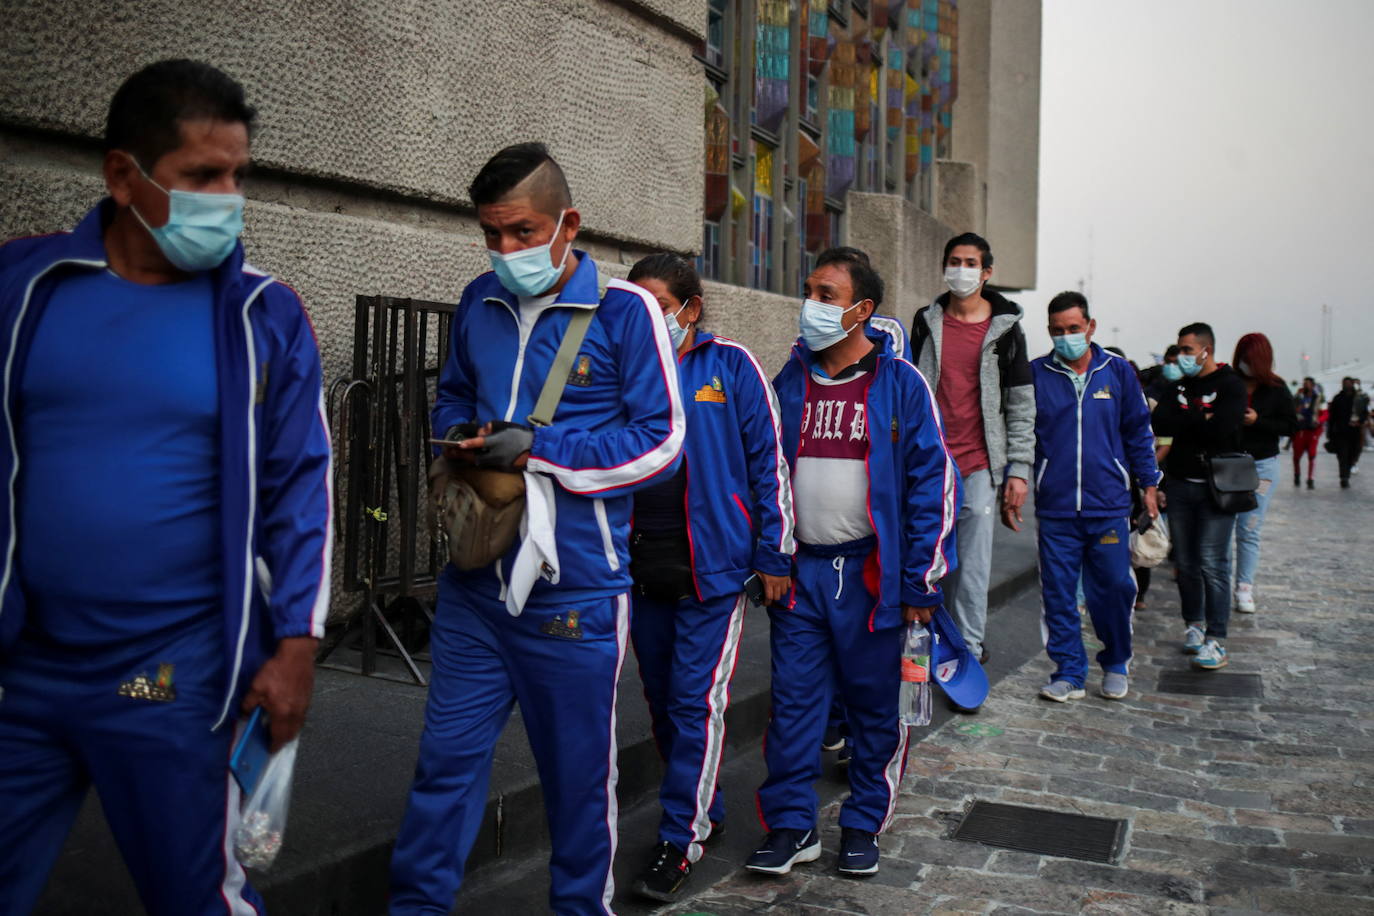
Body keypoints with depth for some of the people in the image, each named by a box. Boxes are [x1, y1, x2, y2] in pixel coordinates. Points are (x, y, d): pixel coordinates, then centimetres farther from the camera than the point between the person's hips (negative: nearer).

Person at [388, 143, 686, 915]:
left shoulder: (625, 309, -8)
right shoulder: (480, 303, 7)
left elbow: (662, 442, -10)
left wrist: (538, 449, -16)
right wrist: (459, 435, -1)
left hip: (576, 590, -3)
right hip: (475, 582, 4)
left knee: (580, 771, 12)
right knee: (448, 757, 9)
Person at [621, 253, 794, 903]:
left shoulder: (730, 366, -3)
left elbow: (769, 460, -3)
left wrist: (774, 555, -5)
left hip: (712, 565, -5)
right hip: (642, 568, 5)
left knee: (695, 702, -2)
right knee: (662, 700, 13)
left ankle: (680, 839, 10)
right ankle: (705, 808, 32)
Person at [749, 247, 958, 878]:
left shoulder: (900, 383, -5)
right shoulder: (791, 380, 7)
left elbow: (933, 482, -6)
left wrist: (921, 582, -9)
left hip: (871, 573, -3)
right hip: (799, 570, 3)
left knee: (874, 703, 8)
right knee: (793, 697, 5)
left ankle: (864, 825, 25)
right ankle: (792, 825, 17)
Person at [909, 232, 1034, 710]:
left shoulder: (1005, 329, 2)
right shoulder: (926, 322, 9)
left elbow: (1022, 404, 3)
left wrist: (1018, 469, -3)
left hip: (980, 463, -2)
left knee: (974, 566, -4)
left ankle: (968, 659, 5)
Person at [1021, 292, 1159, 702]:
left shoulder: (1118, 371, 6)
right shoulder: (1035, 374, 3)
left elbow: (1139, 432, 14)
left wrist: (1148, 484, 12)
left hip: (1109, 506, 0)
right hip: (1054, 509, 0)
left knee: (1114, 588, 4)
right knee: (1058, 594, 2)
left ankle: (1116, 665, 26)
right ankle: (1069, 672, 15)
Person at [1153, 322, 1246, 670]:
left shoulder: (1230, 386, -4)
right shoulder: (1180, 384, 13)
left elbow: (1220, 431, -18)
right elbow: (1160, 418, -3)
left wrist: (1184, 422, -5)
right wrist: (1201, 420, -10)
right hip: (1180, 484, 5)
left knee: (1212, 563, -9)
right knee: (1185, 561, 9)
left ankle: (1216, 640, -7)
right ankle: (1194, 625, 22)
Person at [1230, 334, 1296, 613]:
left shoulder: (1276, 388, 1)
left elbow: (1291, 426, 1)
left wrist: (1258, 421, -12)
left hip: (1261, 465, 0)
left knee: (1249, 530, 1)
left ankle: (1244, 588, 8)